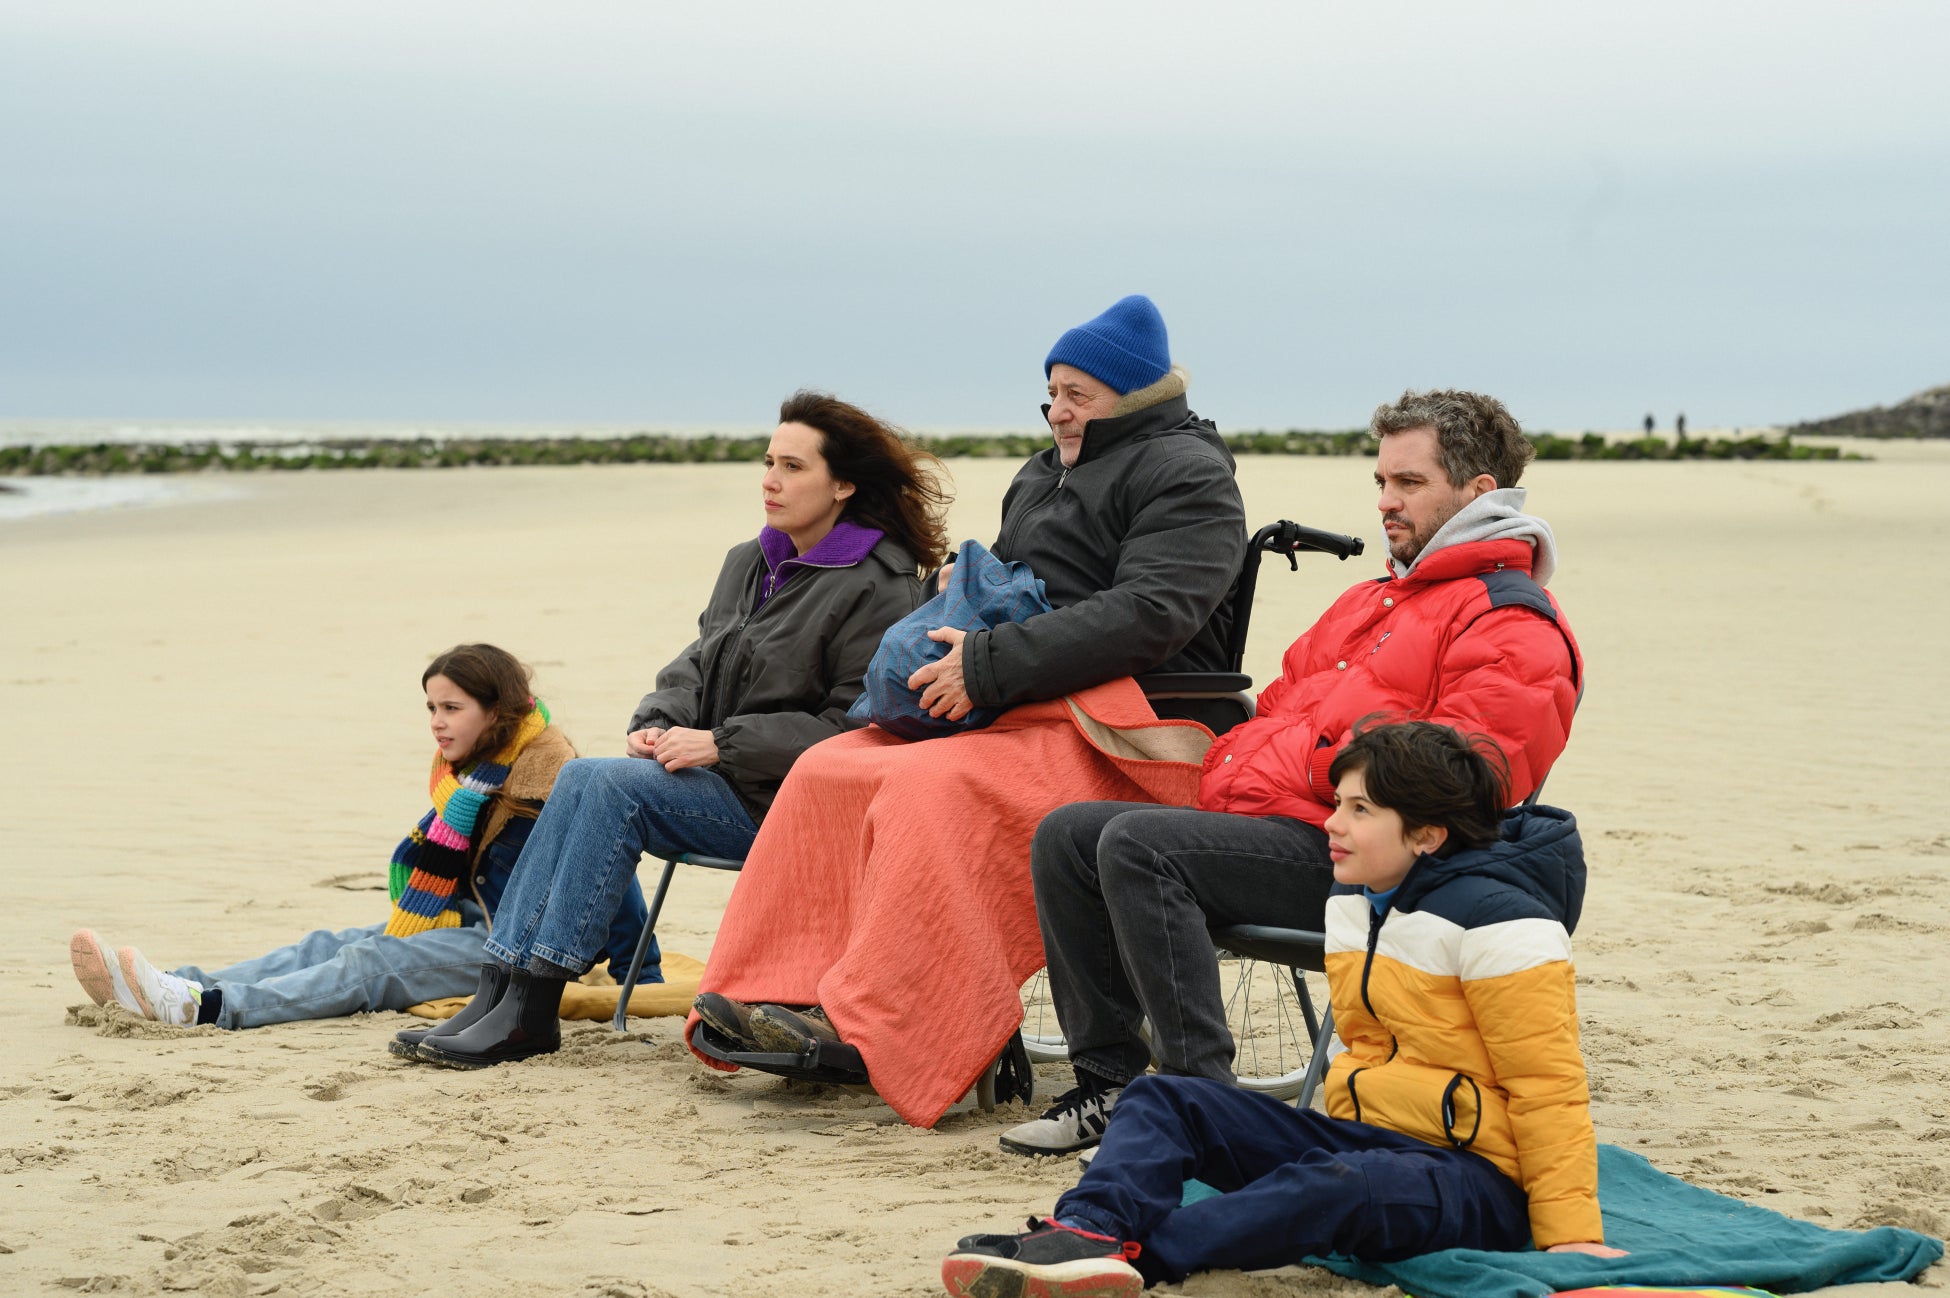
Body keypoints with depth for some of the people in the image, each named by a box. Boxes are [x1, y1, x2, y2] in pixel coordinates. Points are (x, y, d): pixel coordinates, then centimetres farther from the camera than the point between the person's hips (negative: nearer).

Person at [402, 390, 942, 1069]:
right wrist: (657, 724, -4)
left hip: (780, 803, -8)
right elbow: (698, 663, 18)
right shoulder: (748, 562, 16)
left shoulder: (878, 589, -9)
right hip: (717, 779, 8)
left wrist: (718, 744, -18)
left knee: (610, 784, -24)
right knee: (581, 778, -17)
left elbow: (848, 728, -15)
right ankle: (501, 988, -19)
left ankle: (531, 1009, -22)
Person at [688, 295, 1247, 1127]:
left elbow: (1148, 613, -20)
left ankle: (868, 1025, -31)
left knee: (937, 787, -32)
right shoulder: (1045, 475, 23)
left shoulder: (1184, 474, -6)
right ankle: (781, 995, -11)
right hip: (1015, 711, 10)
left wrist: (989, 666, -23)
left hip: (1115, 730, -9)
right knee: (830, 771, -5)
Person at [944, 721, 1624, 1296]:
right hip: (1361, 1133, 8)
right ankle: (1089, 1231, -40)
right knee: (1162, 1100, -10)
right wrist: (1347, 1133, 18)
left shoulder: (1493, 918, -14)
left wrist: (1571, 1234, -16)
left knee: (1347, 1186, -42)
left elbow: (1548, 1089, -14)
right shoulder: (1352, 902, 12)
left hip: (1477, 1175, -8)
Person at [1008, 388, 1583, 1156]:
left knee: (1137, 846, -28)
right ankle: (1108, 1081, -1)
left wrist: (1328, 765, -14)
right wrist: (1229, 765, 11)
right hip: (1256, 818, 10)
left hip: (1348, 858, -10)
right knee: (1066, 837, -1)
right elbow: (1284, 704, 31)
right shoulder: (1375, 600, 28)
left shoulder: (1510, 627, -5)